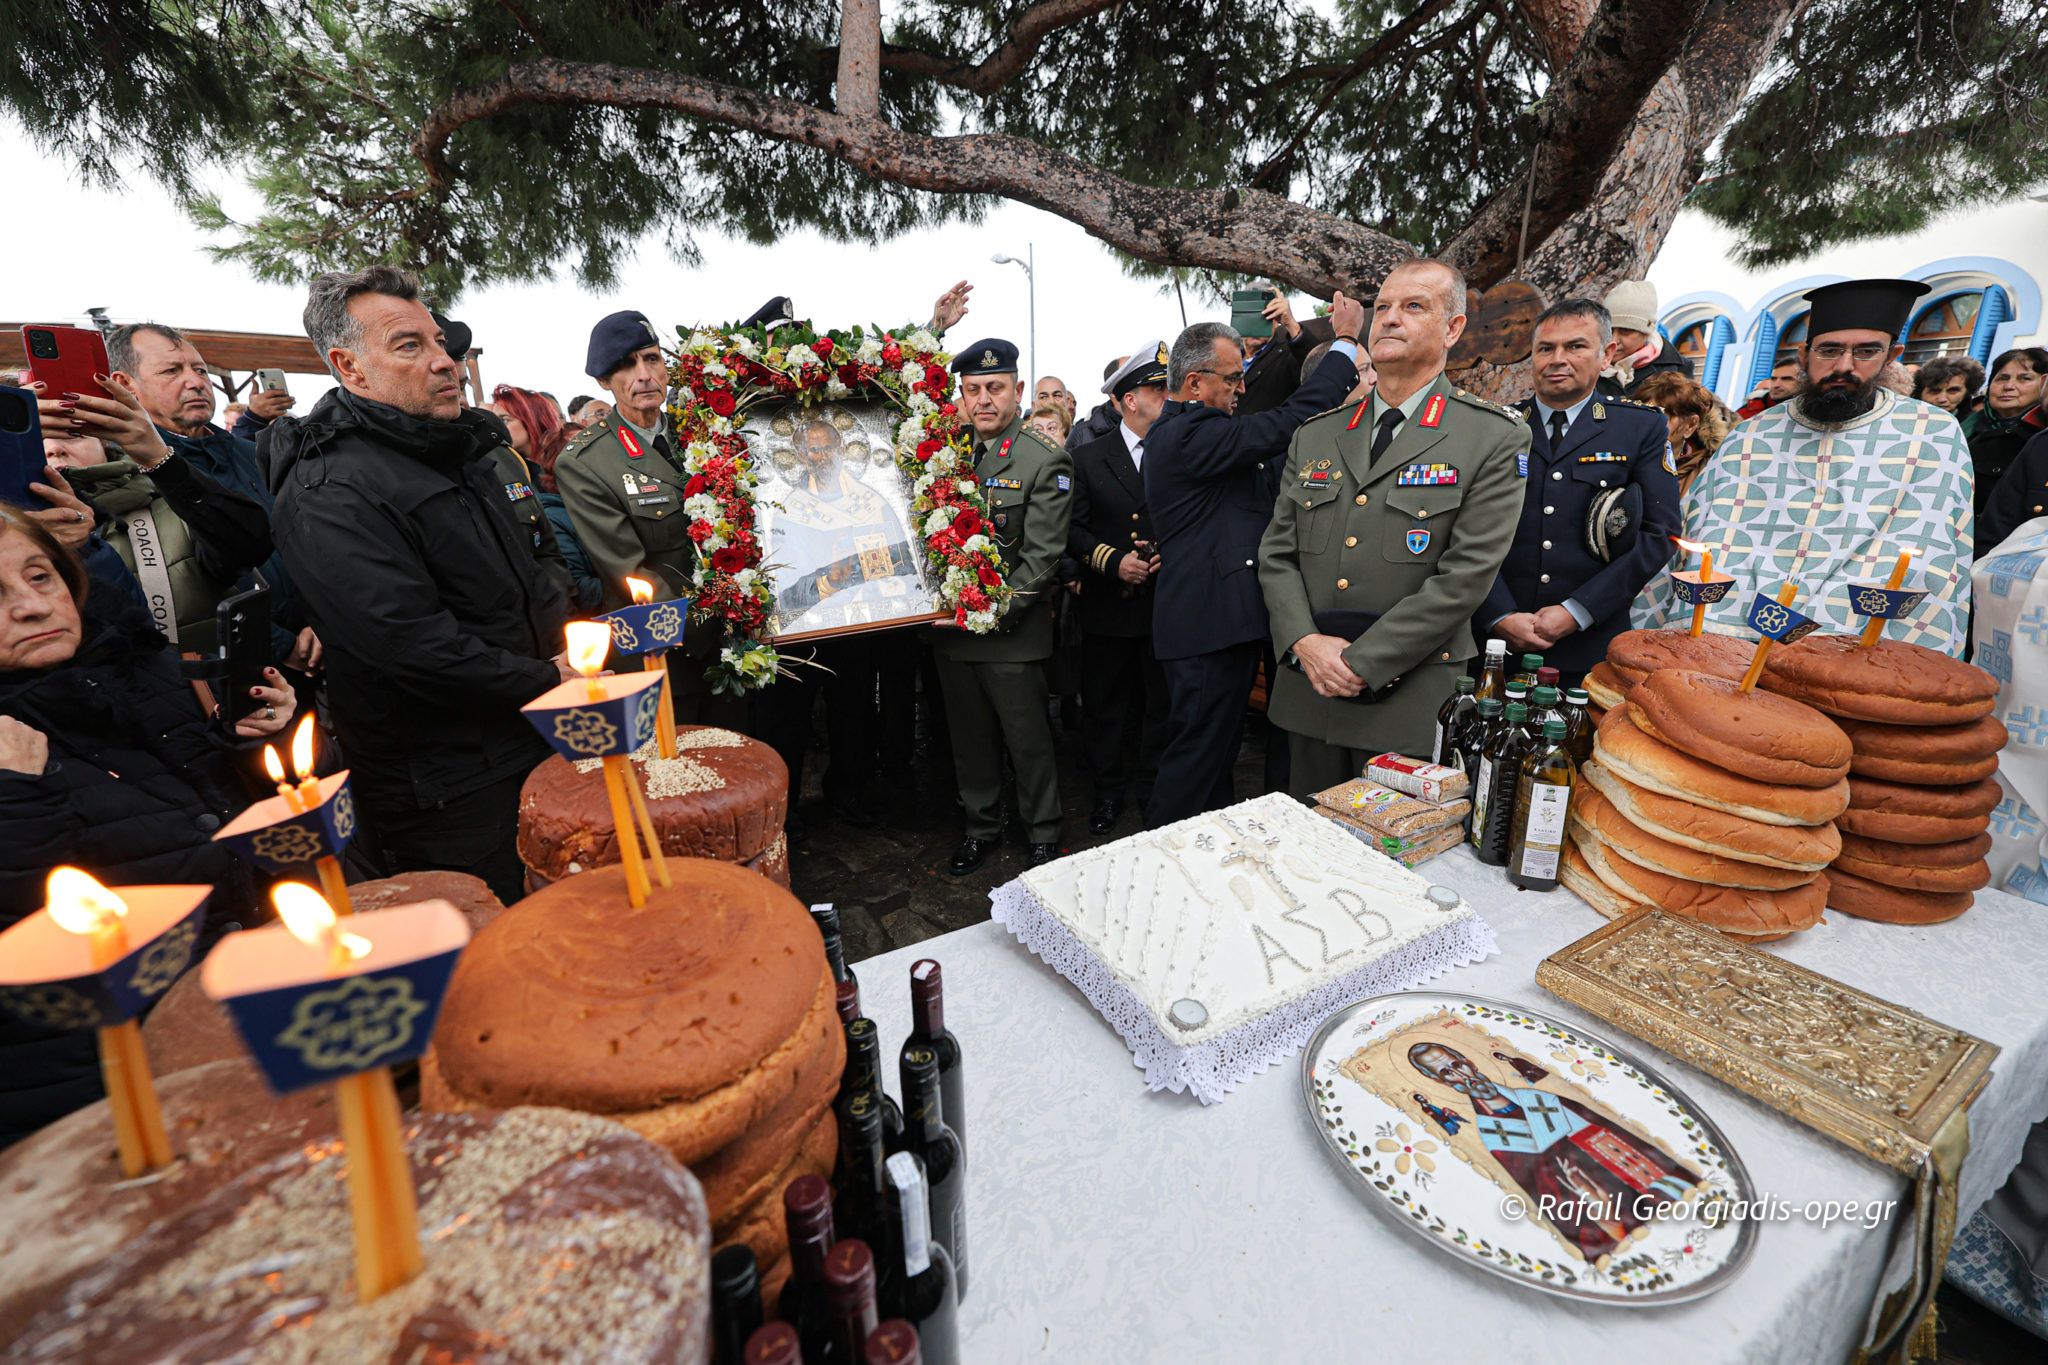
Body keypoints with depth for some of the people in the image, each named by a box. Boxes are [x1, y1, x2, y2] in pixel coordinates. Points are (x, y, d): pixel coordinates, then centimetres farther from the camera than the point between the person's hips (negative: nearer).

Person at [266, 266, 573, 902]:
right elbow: (411, 645, -24)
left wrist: (564, 636, 3)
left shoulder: (455, 450, 13)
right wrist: (548, 682, -15)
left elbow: (526, 577, 21)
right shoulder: (327, 493, -16)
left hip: (529, 753, 8)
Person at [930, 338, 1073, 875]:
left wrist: (995, 613, -17)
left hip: (1012, 631, -5)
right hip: (951, 625, 5)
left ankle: (1043, 836, 26)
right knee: (970, 738, 16)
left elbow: (1041, 556, -13)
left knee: (1028, 740, 7)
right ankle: (982, 827, 34)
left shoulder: (1046, 461, -8)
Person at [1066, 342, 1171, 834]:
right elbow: (1072, 528, -2)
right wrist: (1112, 560, -15)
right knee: (1104, 705, 9)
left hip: (1165, 604, 1)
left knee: (1161, 703, 10)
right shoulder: (1088, 458, 2)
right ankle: (1108, 790, 25)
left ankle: (1152, 788, 28)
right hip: (1107, 605, 0)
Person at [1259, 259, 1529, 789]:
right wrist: (1305, 641, -10)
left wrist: (1361, 662, -16)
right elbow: (1277, 553, 6)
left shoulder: (1496, 438, -3)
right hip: (1308, 697, 4)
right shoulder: (1314, 436, 10)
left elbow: (1466, 575, -12)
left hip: (1410, 706, -4)